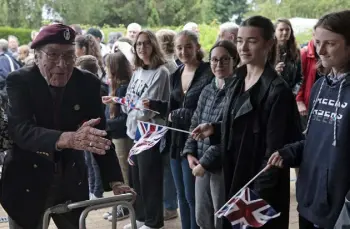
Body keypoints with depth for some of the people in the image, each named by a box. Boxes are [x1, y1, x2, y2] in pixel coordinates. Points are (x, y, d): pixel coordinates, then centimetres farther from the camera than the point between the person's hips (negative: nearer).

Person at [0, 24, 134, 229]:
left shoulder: (88, 83, -5)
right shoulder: (19, 81, -13)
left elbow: (101, 135, -3)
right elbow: (20, 130, -28)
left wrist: (116, 181, -15)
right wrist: (67, 139, -46)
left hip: (72, 183, 3)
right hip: (26, 183, -2)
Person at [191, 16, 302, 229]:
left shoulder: (277, 90, -17)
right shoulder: (238, 81, 7)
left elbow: (274, 148, -17)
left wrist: (260, 193, -17)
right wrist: (214, 129, 1)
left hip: (260, 186, -7)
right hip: (234, 178, 7)